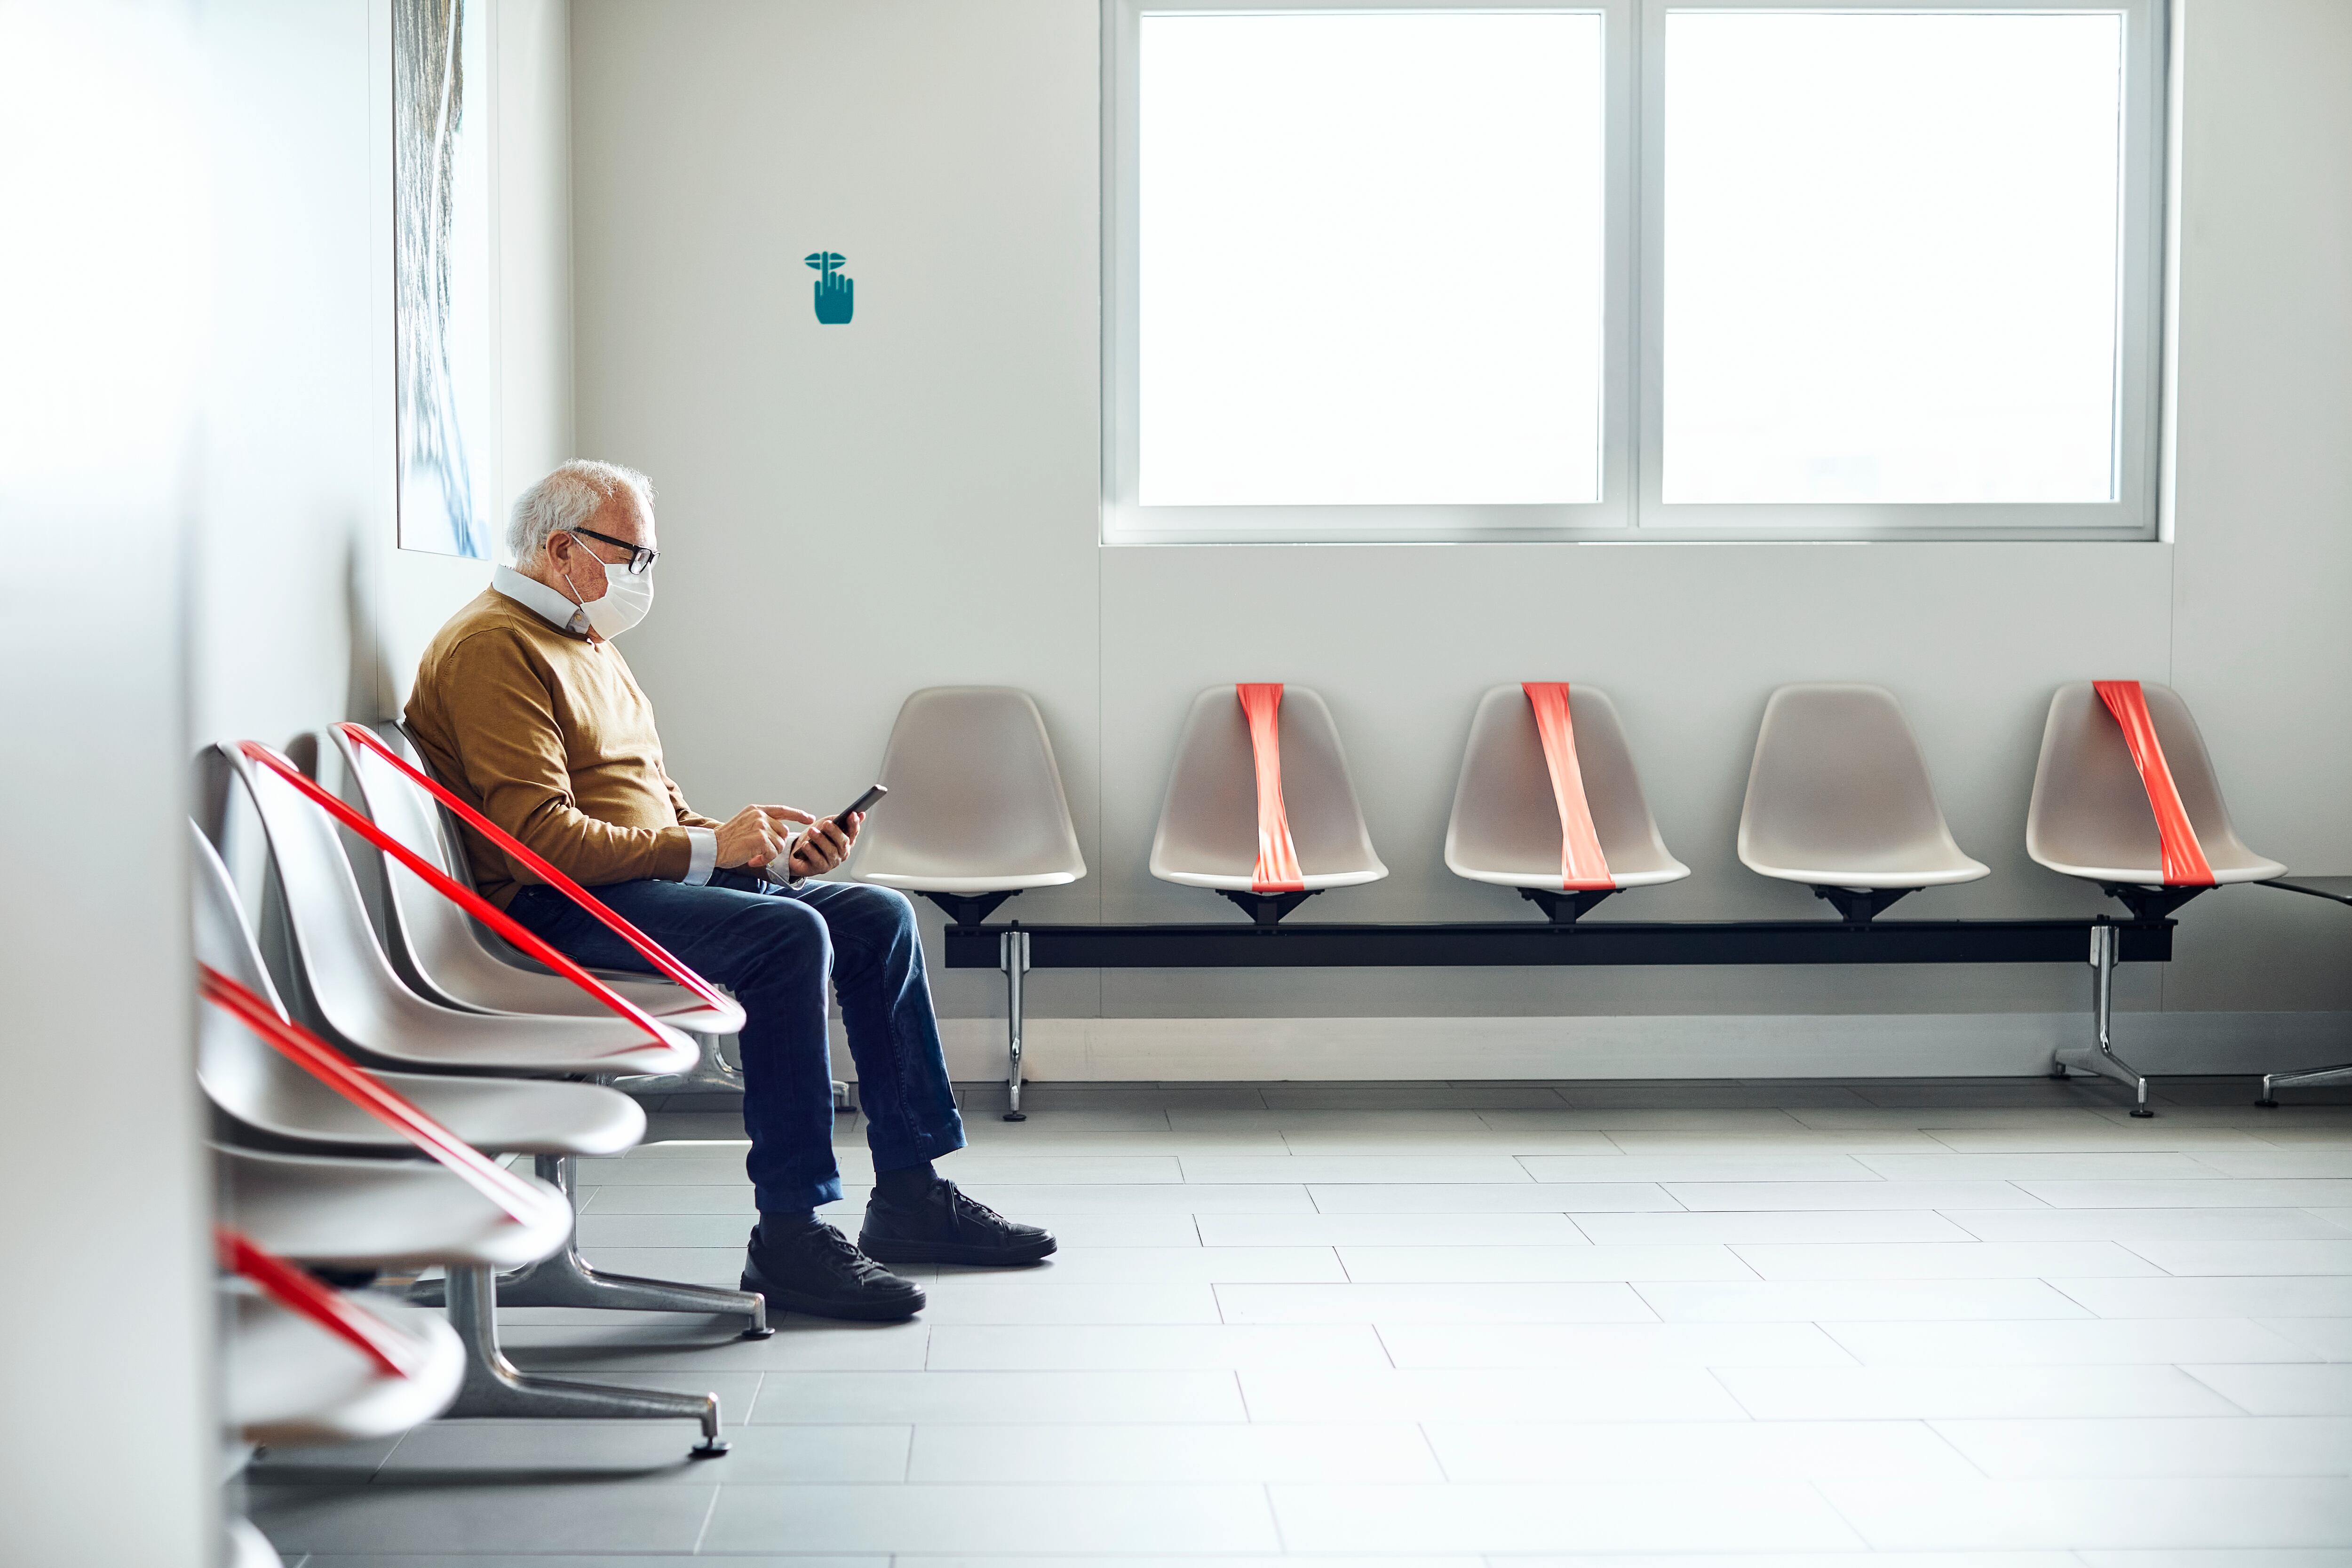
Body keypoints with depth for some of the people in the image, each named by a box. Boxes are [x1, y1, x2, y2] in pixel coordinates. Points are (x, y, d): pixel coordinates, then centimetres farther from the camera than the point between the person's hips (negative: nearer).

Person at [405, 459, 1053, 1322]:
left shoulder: (588, 645, 22)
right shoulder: (496, 646, -11)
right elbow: (540, 837, -21)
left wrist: (773, 852, 6)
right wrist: (705, 850, -18)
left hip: (649, 876, 10)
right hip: (557, 904, -10)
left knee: (880, 918, 2)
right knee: (789, 936, -31)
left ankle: (911, 1199, 5)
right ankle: (789, 1237, -26)